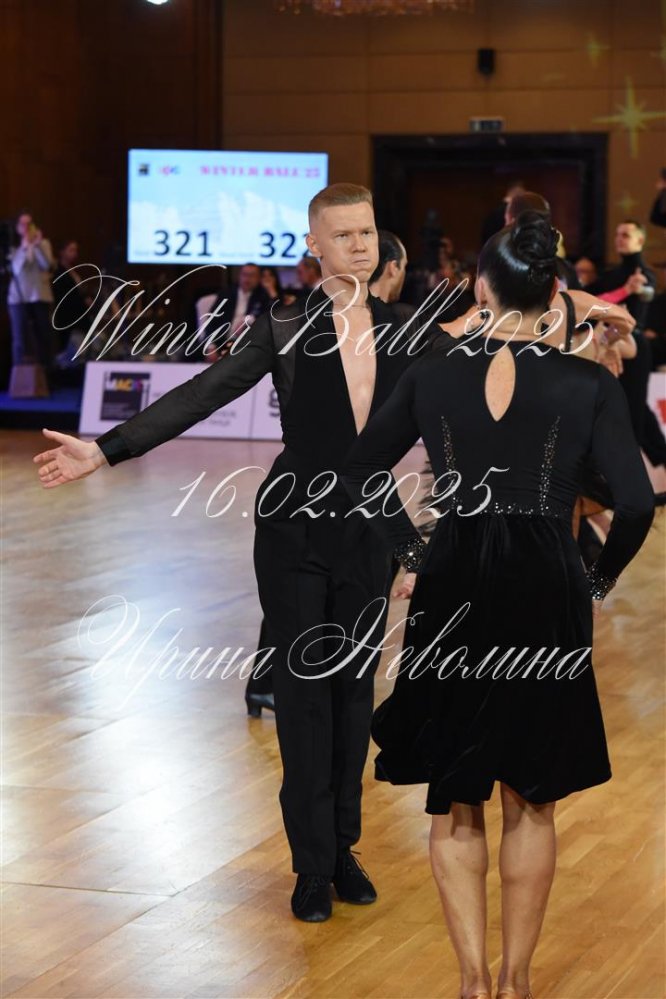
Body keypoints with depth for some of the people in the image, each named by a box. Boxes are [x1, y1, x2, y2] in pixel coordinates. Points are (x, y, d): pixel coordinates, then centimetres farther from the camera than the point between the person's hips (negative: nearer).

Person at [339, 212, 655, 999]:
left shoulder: (431, 376, -1)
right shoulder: (587, 386, -6)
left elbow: (359, 472, 6)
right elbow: (635, 502, -12)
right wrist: (599, 583, 3)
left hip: (451, 592, 1)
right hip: (545, 597, -1)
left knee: (455, 801, 14)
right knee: (530, 803, 15)